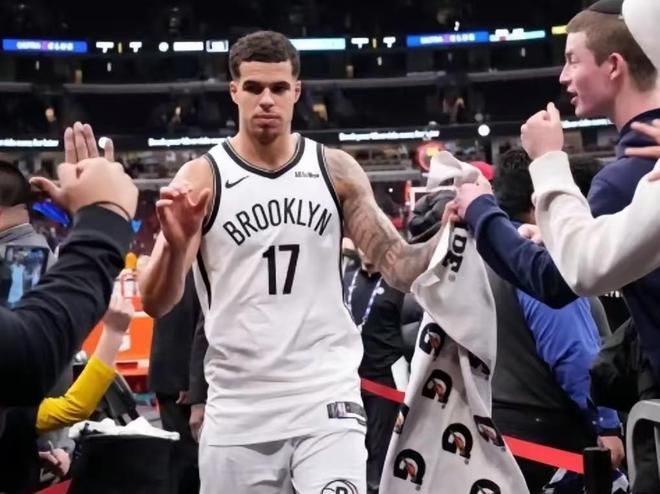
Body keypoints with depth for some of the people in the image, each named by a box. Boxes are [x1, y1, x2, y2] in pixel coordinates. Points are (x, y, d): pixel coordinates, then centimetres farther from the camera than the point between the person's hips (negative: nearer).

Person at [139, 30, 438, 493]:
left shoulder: (336, 170, 5)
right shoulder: (201, 178, -1)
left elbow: (400, 268, 4)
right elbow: (156, 304, -7)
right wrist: (175, 246, -28)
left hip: (325, 398, 0)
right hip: (238, 410, 0)